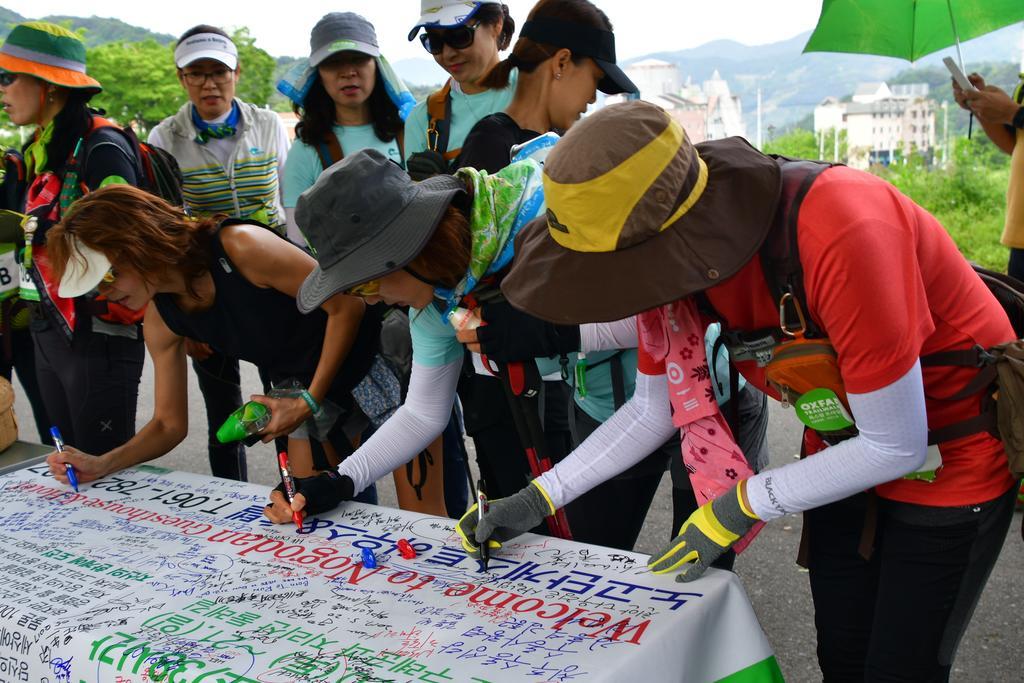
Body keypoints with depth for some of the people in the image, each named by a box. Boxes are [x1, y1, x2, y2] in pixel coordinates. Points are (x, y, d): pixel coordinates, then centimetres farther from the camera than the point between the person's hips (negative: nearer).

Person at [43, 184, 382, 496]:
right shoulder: (161, 320, -6)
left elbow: (347, 305, -23)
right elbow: (169, 423, 3)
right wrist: (102, 465, -13)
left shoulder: (240, 247, -28)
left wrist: (309, 402, -23)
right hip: (302, 386, 6)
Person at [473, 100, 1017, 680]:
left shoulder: (840, 233, -39)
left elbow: (896, 446, -28)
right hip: (845, 451, 6)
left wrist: (743, 505, -21)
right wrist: (540, 498, -8)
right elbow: (654, 408, -2)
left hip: (953, 453, -5)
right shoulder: (674, 255, -17)